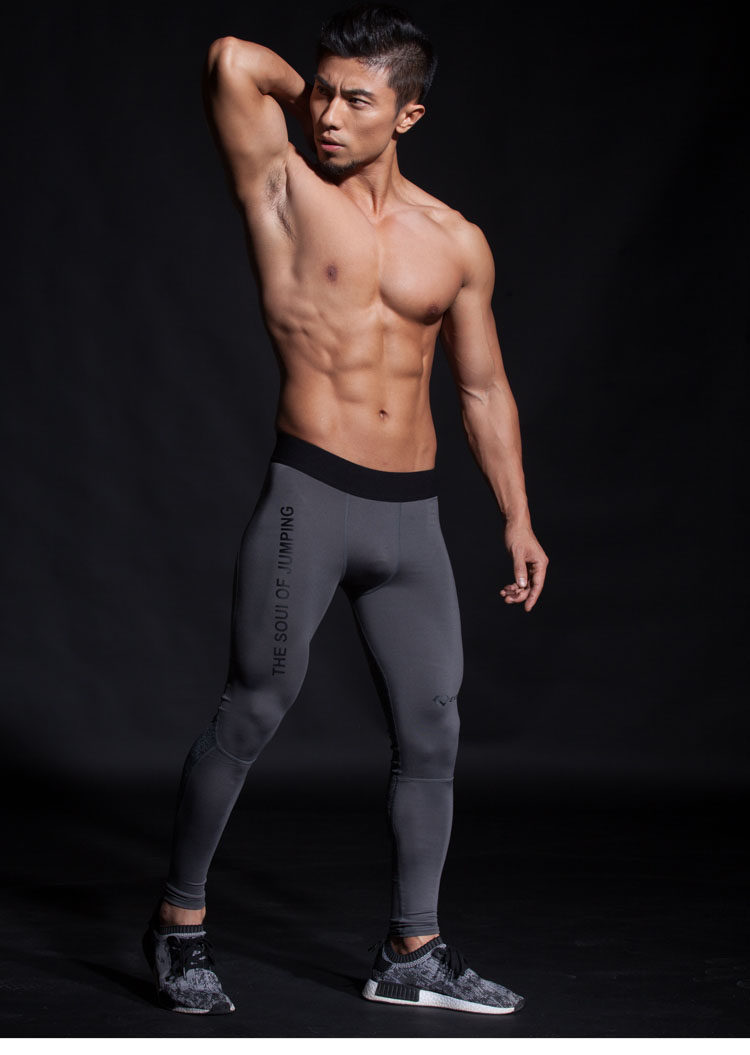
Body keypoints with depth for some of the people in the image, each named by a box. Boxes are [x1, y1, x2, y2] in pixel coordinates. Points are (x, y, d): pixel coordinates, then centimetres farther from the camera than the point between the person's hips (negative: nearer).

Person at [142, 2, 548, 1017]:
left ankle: (413, 952, 21)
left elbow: (484, 388, 17)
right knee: (253, 711, -2)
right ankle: (181, 918, 17)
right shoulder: (283, 189, 1)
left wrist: (518, 517, 15)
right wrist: (309, 92, 4)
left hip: (413, 514, 4)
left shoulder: (457, 241, 10)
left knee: (431, 731, 8)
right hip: (309, 494, -4)